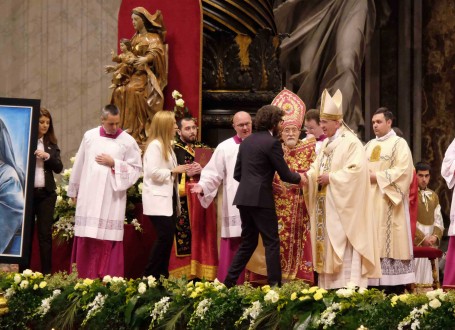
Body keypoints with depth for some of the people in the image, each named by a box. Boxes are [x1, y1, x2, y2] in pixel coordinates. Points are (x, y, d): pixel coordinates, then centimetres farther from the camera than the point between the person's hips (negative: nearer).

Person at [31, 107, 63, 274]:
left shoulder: (51, 144, 9)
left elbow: (59, 167, 3)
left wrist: (47, 156, -11)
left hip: (46, 193, 2)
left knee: (45, 233, 2)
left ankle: (47, 272, 3)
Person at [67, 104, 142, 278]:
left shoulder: (127, 141, -1)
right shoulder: (90, 136, 7)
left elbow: (136, 169, -1)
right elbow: (79, 165, 13)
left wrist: (114, 163, -11)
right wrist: (74, 190, 17)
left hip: (112, 198, -2)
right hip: (89, 195, 2)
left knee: (109, 240, -5)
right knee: (87, 240, 1)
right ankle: (85, 279, 6)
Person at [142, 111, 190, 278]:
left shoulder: (166, 145, 18)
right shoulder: (155, 145, -12)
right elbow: (153, 172, -20)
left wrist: (178, 171, 4)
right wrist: (173, 171, -14)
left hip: (168, 199, 10)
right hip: (158, 200, -10)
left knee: (168, 237, 6)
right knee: (164, 236, -15)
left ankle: (162, 275, 9)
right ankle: (150, 275, -10)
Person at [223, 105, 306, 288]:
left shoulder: (247, 141, 13)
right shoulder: (271, 142, -9)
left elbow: (237, 173, 16)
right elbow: (285, 175, -7)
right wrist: (299, 177, 12)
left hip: (244, 197, 7)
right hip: (260, 199, -7)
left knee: (248, 242, 14)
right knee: (272, 242, -1)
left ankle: (229, 282, 11)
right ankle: (274, 284, -2)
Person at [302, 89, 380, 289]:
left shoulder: (351, 143, -10)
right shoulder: (326, 145, 17)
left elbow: (356, 170, -20)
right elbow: (317, 168, 14)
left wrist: (330, 177, -17)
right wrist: (307, 177, -7)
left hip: (343, 207, -8)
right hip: (325, 207, 9)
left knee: (343, 245, -11)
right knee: (327, 243, 6)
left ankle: (349, 286, -12)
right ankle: (329, 286, 7)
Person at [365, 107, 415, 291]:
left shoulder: (399, 144, -1)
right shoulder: (369, 146, 18)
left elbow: (403, 170, -13)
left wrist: (377, 177, -16)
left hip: (389, 201, -6)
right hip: (370, 201, 6)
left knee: (390, 241, -9)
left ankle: (395, 287, -9)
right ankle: (374, 284, 1)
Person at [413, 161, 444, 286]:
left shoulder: (433, 196, 16)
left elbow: (438, 220, 12)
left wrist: (435, 236, -7)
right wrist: (422, 238, -14)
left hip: (430, 241, 5)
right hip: (415, 242, -5)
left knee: (427, 274, 2)